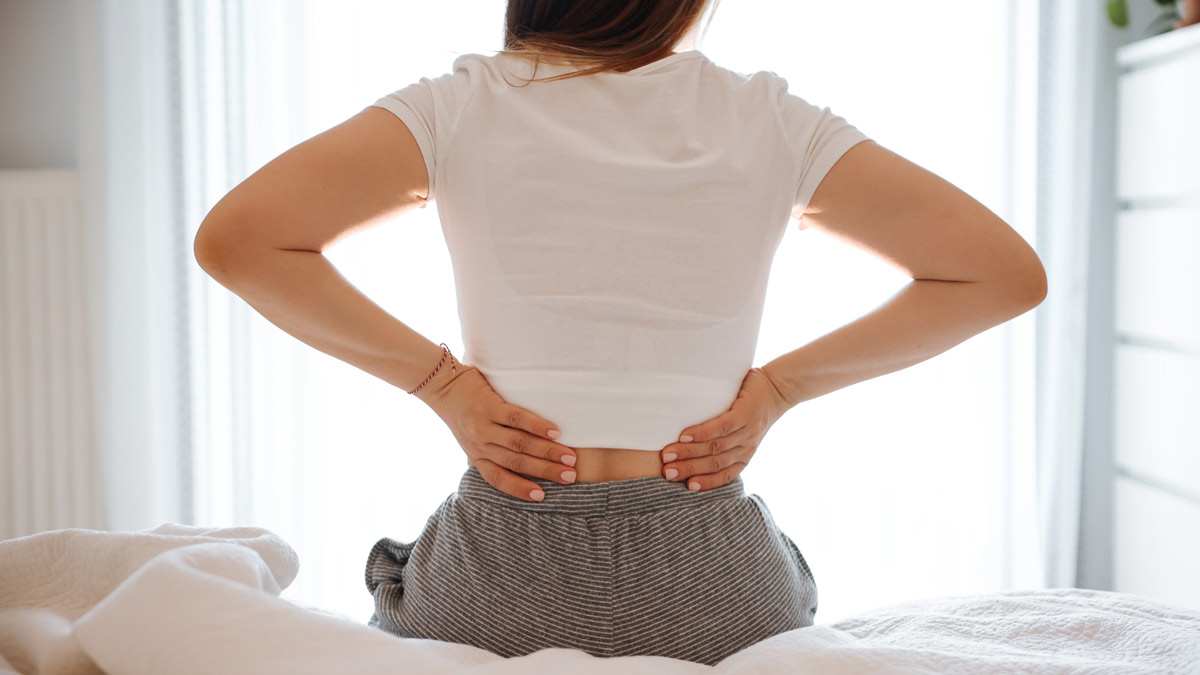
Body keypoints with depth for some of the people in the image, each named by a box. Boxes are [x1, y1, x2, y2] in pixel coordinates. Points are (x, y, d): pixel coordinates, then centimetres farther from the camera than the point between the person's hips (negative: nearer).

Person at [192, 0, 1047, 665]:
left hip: (498, 578, 0)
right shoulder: (770, 120, 0)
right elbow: (1008, 273, 0)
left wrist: (439, 377, -6)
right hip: (708, 585, 1)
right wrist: (777, 385, 0)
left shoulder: (458, 108, -3)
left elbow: (233, 239, -13)